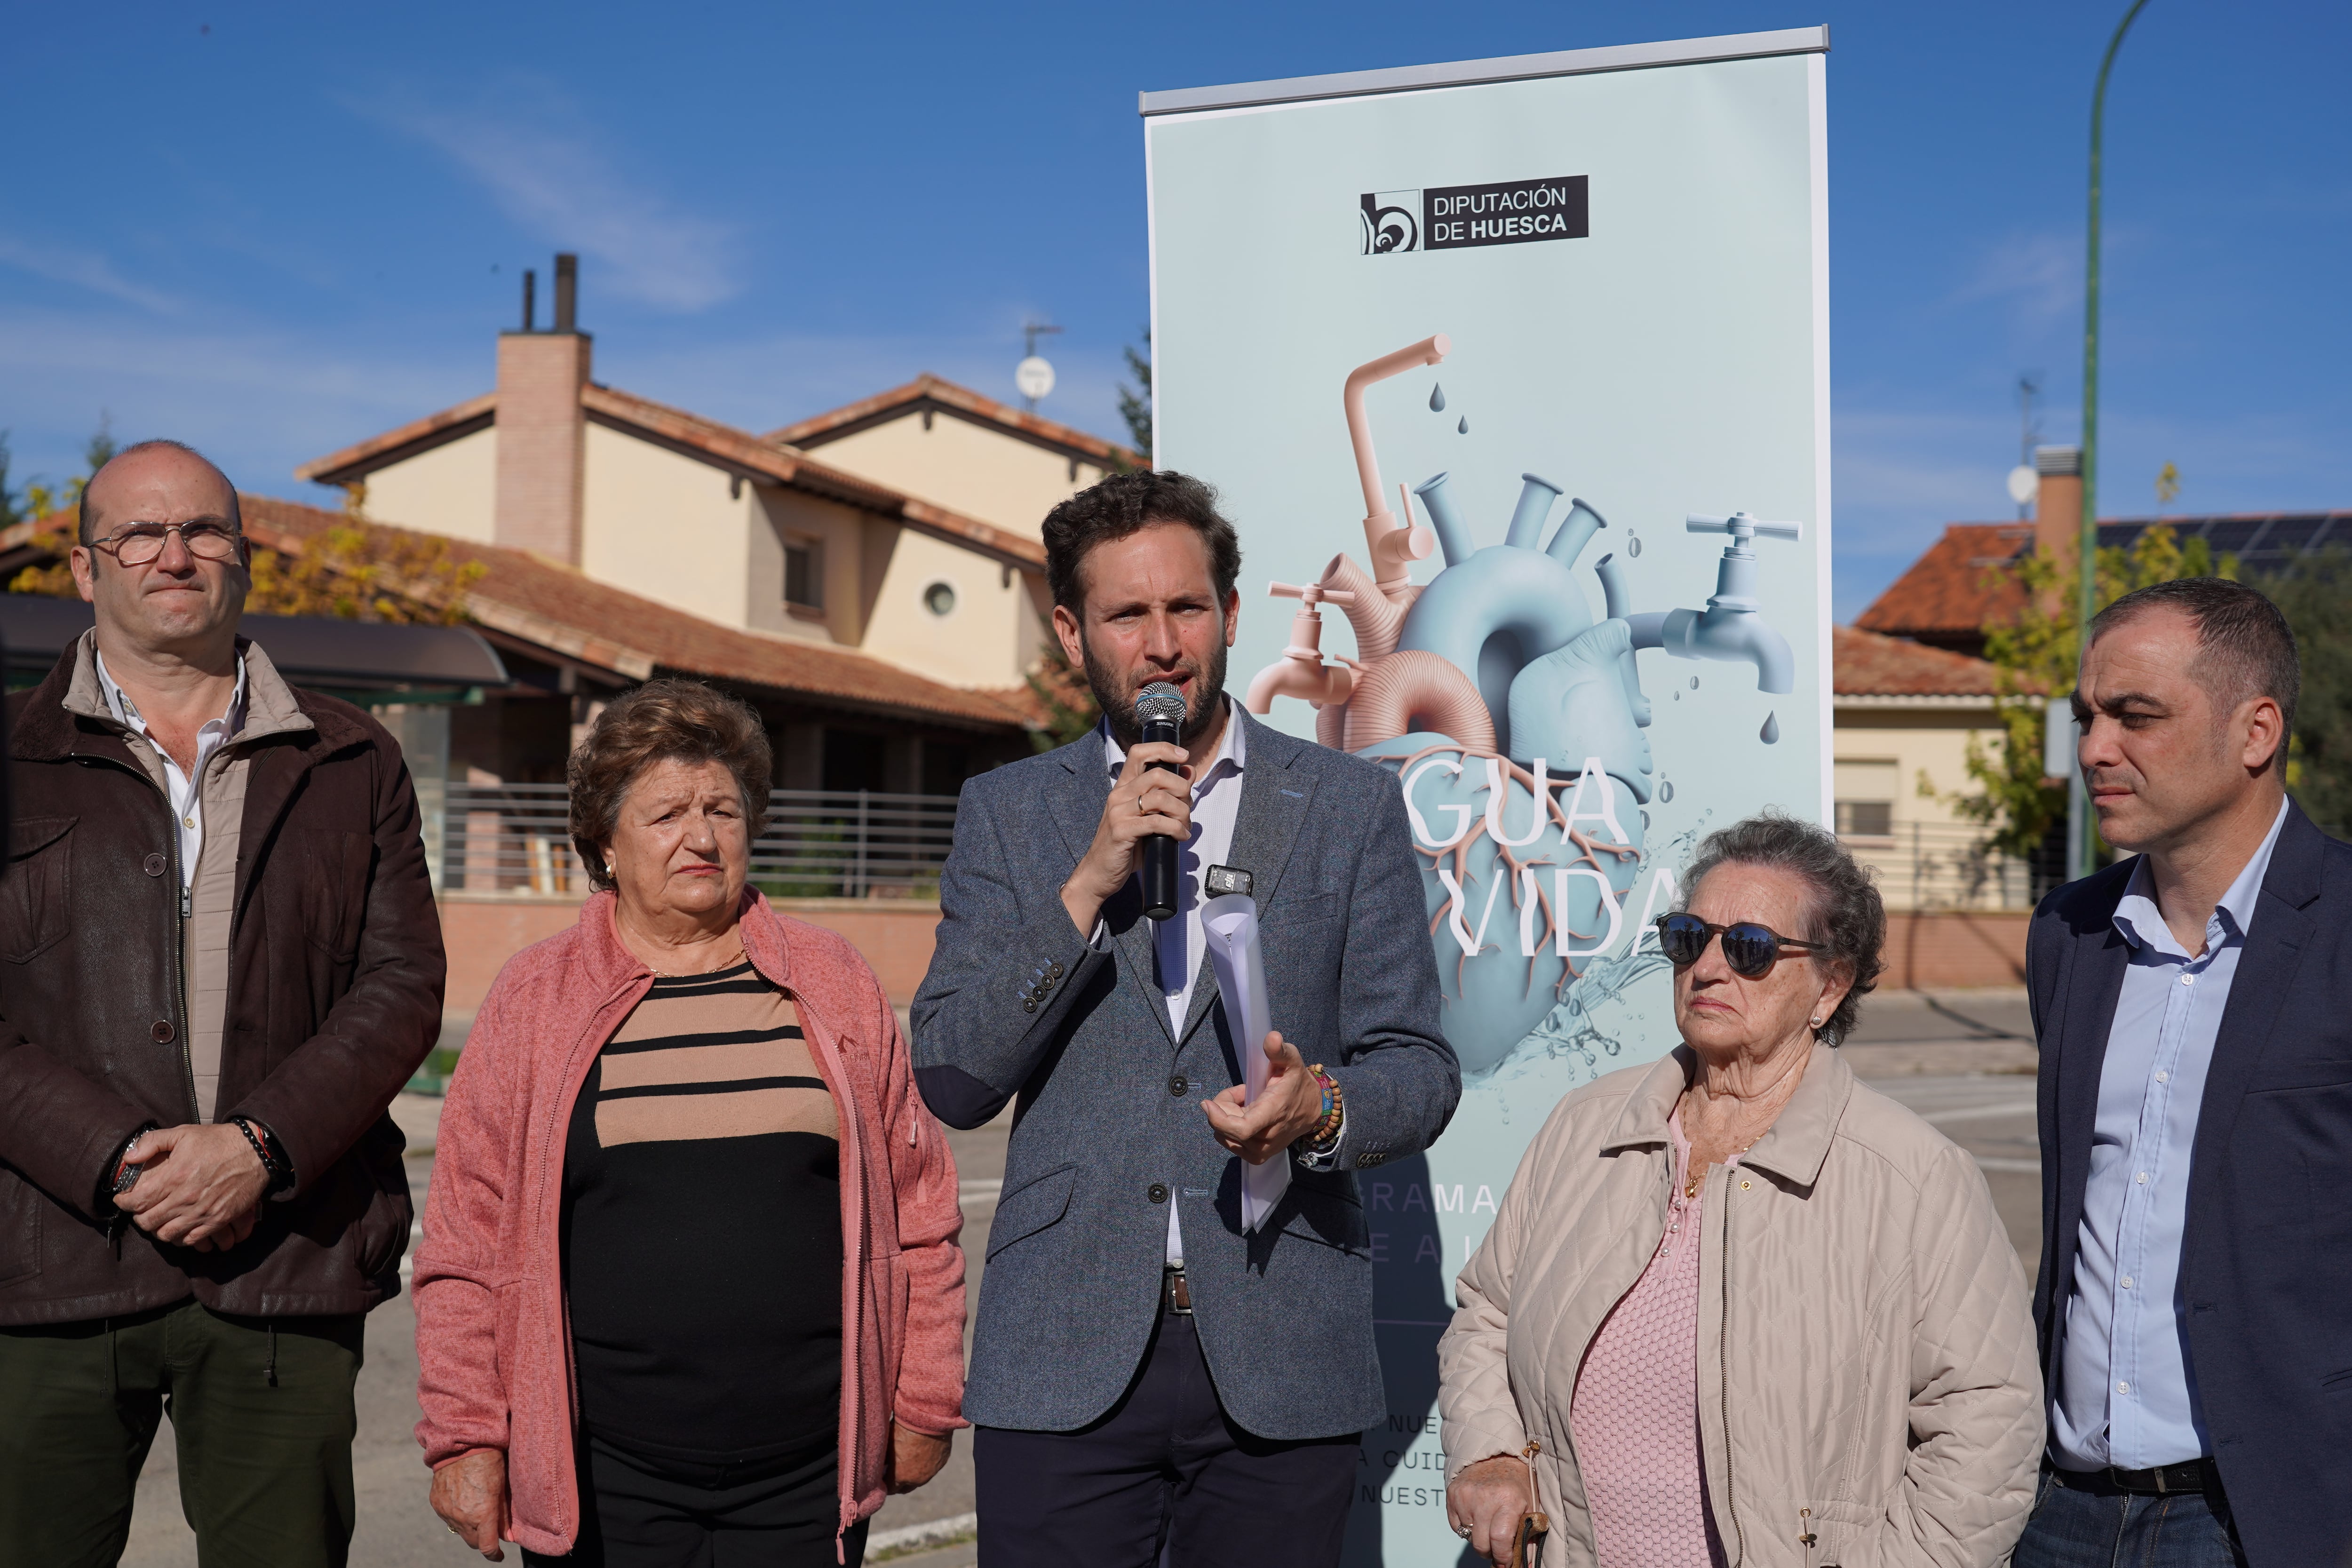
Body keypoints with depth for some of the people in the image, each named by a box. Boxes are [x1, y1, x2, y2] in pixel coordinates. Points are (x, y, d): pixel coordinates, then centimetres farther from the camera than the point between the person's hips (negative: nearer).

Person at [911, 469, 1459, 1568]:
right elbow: (951, 1082, -1)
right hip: (1064, 1364, 0)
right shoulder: (1008, 812, 7)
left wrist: (1320, 1108, -17)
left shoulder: (1350, 806, 6)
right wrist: (1090, 882, -11)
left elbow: (1419, 1067, 5)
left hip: (1283, 1364, 0)